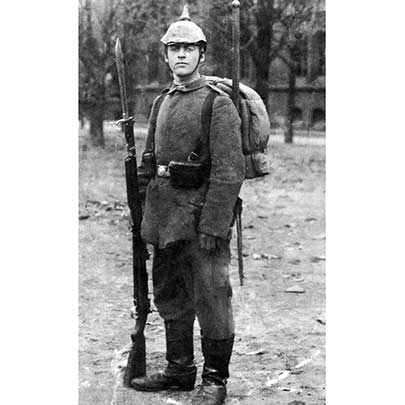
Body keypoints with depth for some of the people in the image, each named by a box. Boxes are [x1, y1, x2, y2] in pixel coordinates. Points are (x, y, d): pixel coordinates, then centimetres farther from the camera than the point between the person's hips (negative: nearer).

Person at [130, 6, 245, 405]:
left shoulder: (219, 104, -8)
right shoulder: (161, 103, 13)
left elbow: (228, 171, -15)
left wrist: (213, 225, -20)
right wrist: (142, 209, 13)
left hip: (201, 211, -7)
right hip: (165, 214, 7)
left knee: (211, 296, -2)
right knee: (169, 294, 14)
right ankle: (179, 369, 27)